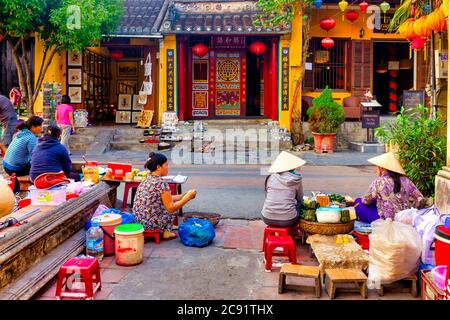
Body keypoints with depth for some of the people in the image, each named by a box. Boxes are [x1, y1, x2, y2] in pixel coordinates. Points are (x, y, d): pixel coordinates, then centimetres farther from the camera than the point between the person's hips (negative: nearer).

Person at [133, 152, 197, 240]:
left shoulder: (147, 179, 9)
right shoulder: (161, 183, -17)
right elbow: (171, 208, -15)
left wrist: (182, 196, 13)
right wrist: (188, 198, -7)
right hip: (150, 224, -8)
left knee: (168, 202, 22)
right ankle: (167, 232, 13)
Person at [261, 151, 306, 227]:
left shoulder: (270, 178, 2)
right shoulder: (296, 180, -1)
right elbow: (300, 199, 11)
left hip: (268, 218, 2)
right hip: (288, 220, -2)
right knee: (299, 206, 27)